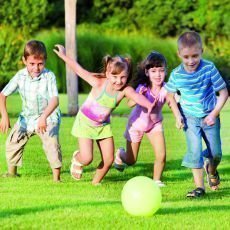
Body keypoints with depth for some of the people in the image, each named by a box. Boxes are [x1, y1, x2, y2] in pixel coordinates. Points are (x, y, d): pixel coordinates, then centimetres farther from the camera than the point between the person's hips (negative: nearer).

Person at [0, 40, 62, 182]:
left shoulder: (49, 76, -22)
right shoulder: (20, 76, -12)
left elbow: (55, 100, -31)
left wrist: (44, 117, -46)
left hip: (48, 117, -5)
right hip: (27, 117, 5)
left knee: (51, 143, -24)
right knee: (13, 142, 6)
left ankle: (56, 178, -15)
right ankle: (12, 172, 29)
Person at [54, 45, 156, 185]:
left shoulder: (125, 90, -23)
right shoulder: (99, 83, -27)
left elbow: (137, 96, -44)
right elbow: (79, 70, -17)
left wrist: (148, 105, -65)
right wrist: (64, 56, -13)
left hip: (103, 125, 3)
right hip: (85, 122, -3)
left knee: (109, 159, 0)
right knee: (87, 159, -11)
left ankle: (96, 182, 27)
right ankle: (77, 158, 27)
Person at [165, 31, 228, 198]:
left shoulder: (209, 68, -18)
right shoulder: (177, 75, -13)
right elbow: (170, 93, 7)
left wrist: (214, 114, -15)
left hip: (210, 116, 0)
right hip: (190, 118, 0)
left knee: (216, 153, 4)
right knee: (194, 151, -12)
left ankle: (211, 170, 39)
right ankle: (199, 187, -3)